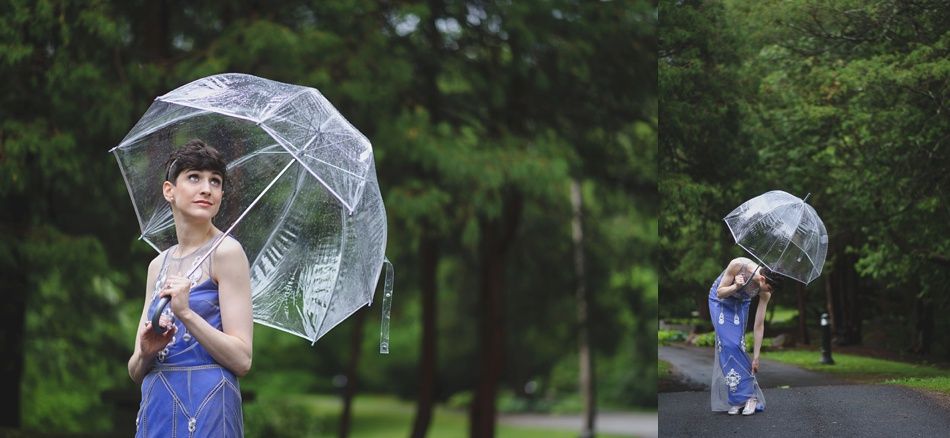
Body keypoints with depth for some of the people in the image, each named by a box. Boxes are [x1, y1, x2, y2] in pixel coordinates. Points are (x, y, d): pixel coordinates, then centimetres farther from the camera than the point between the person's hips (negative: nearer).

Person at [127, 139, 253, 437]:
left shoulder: (226, 252, -5)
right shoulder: (158, 265, 13)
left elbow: (242, 360, -11)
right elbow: (135, 372, 12)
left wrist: (186, 313, -20)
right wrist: (145, 353, -9)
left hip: (206, 413, -6)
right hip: (155, 412, 6)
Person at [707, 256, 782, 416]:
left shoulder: (765, 292, -25)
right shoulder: (738, 265, -34)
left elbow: (759, 325, -20)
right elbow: (720, 293, -22)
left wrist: (756, 357, -20)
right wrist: (736, 286, -43)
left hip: (740, 304, 2)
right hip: (720, 301, -2)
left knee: (737, 345, -12)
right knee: (727, 344, -15)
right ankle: (744, 396, -15)